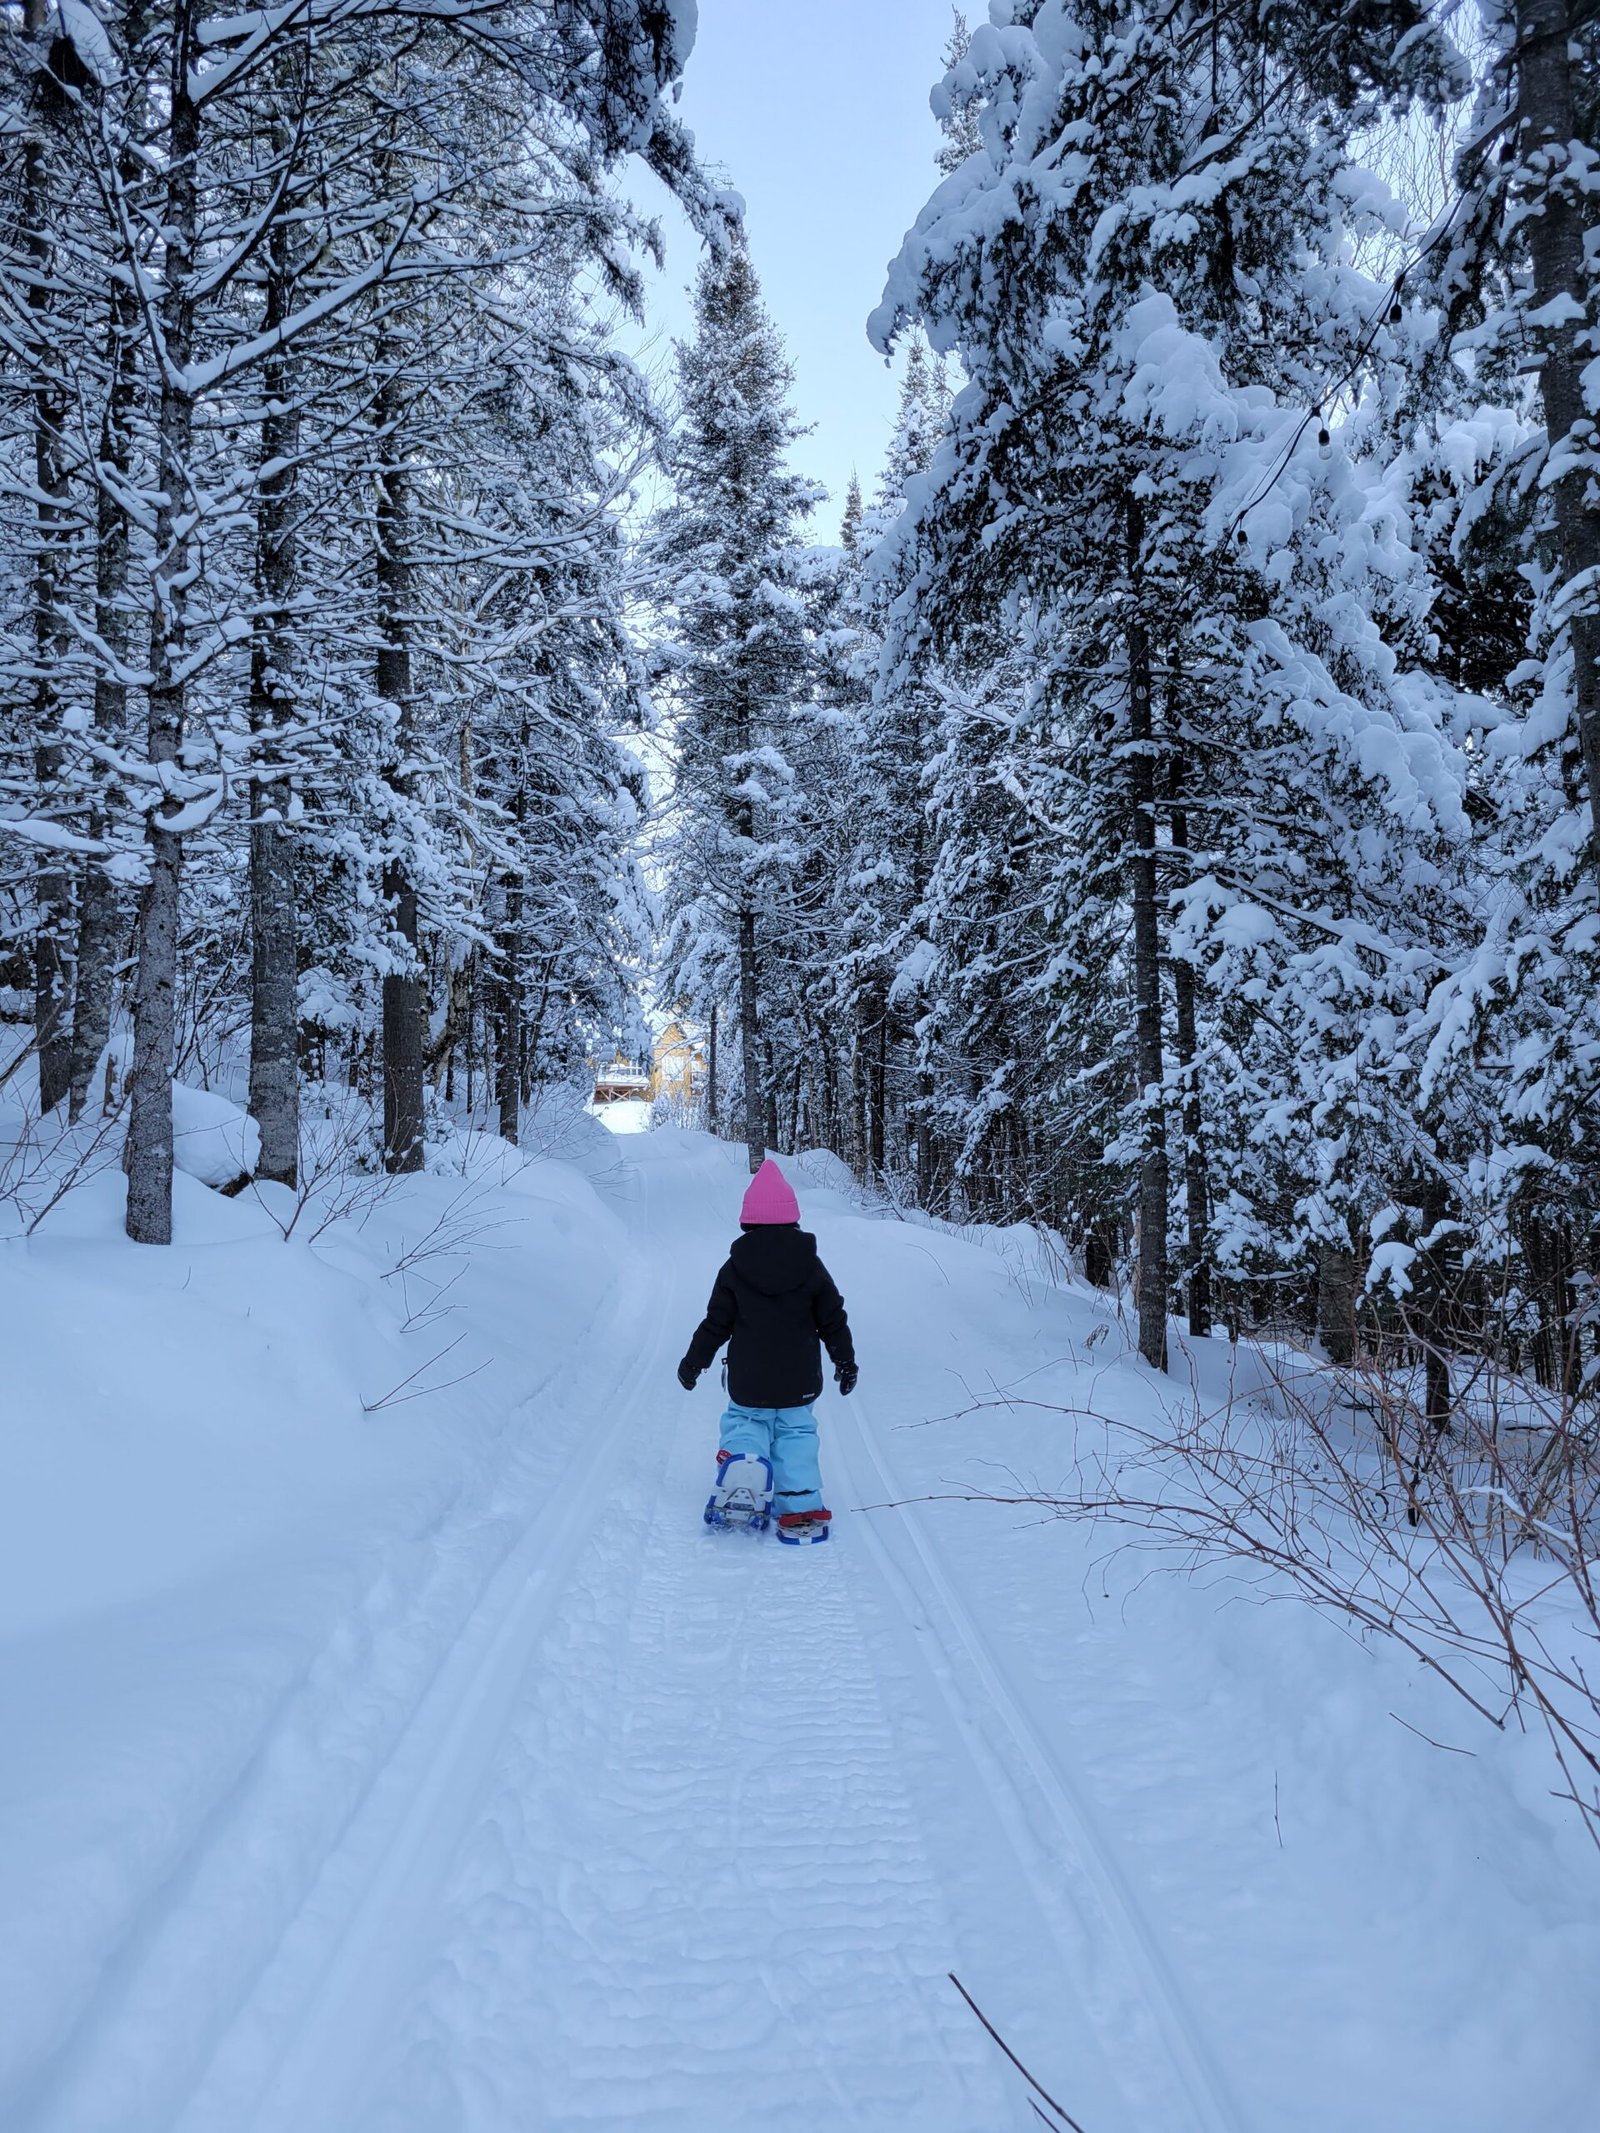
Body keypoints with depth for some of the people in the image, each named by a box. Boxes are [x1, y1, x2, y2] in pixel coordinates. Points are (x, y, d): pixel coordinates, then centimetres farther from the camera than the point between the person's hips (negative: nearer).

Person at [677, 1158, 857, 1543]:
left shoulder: (735, 1268, -7)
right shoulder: (811, 1265, -5)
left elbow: (716, 1323, -2)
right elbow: (834, 1320, 1)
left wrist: (693, 1362, 11)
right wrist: (846, 1362, 14)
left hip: (748, 1383, -1)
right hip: (799, 1382, 1)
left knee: (744, 1425, 16)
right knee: (796, 1435, 11)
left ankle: (738, 1465, -10)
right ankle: (803, 1508, 4)